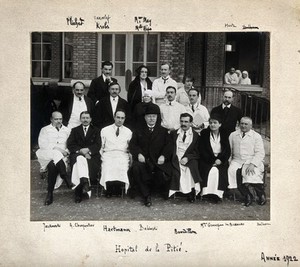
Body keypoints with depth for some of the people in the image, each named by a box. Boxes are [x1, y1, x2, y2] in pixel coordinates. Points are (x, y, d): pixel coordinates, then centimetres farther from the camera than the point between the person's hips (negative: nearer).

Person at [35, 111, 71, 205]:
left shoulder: (67, 130, 23)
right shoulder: (45, 130, 17)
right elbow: (42, 144, 2)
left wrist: (66, 151, -9)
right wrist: (56, 148, -11)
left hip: (62, 156, 1)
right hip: (47, 154, -1)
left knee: (52, 165, -33)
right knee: (55, 155, -38)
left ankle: (50, 194, -30)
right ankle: (66, 180, -38)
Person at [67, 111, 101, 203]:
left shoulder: (96, 131, 21)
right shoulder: (75, 130, 21)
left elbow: (98, 146, 6)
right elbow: (70, 145, 6)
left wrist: (88, 150, -13)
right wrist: (81, 151, -11)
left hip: (91, 155, 0)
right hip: (77, 154, 0)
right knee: (80, 159, -36)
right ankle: (85, 182, -53)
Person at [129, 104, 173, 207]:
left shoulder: (163, 131, 18)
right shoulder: (138, 131, 19)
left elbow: (168, 145, 6)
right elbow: (132, 145, 7)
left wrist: (163, 156, -13)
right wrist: (138, 154, -14)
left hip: (158, 161, -1)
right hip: (143, 160, 1)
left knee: (163, 176, -28)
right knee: (136, 167, -32)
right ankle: (146, 195, -19)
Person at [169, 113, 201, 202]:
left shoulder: (195, 135, 13)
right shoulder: (174, 134, 18)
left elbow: (196, 152, 5)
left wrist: (187, 158, -13)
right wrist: (175, 158, -7)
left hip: (189, 160, -1)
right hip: (176, 160, 1)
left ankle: (191, 193, -19)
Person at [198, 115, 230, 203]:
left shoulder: (224, 134, 7)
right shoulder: (204, 133, 4)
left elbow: (228, 151, 4)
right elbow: (202, 150, -1)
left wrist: (220, 160, -13)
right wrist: (212, 160, -13)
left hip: (221, 160, 1)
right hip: (207, 160, 0)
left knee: (220, 171, -28)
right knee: (210, 170, -30)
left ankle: (217, 194, -21)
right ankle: (208, 193, -24)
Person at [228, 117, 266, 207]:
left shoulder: (256, 136, 8)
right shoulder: (233, 135, 17)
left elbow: (260, 153, -2)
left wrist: (252, 164, -17)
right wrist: (229, 160, -8)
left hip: (252, 161, -2)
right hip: (237, 161, 3)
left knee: (250, 173, -33)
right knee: (232, 170, -29)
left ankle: (261, 195, -7)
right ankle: (247, 196, -15)